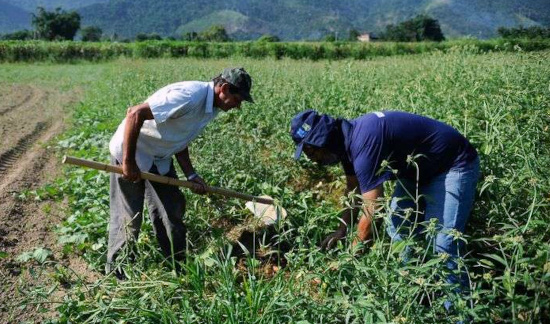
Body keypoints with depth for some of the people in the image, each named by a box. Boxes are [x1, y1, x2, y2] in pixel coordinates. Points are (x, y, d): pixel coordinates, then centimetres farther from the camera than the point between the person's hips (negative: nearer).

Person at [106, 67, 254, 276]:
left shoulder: (211, 108, 0)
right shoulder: (190, 96, -30)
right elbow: (135, 113, -31)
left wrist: (191, 175, -1)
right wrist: (128, 162, -27)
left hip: (159, 159, 9)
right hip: (130, 153, -8)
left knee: (173, 210, 10)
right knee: (128, 218, 1)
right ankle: (115, 272, 20)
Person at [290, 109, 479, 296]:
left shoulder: (364, 143, -34)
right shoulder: (348, 139, -4)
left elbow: (372, 212, -31)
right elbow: (354, 190, 12)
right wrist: (342, 230, 7)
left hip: (454, 166, -9)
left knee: (443, 246, -16)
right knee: (398, 230, 8)